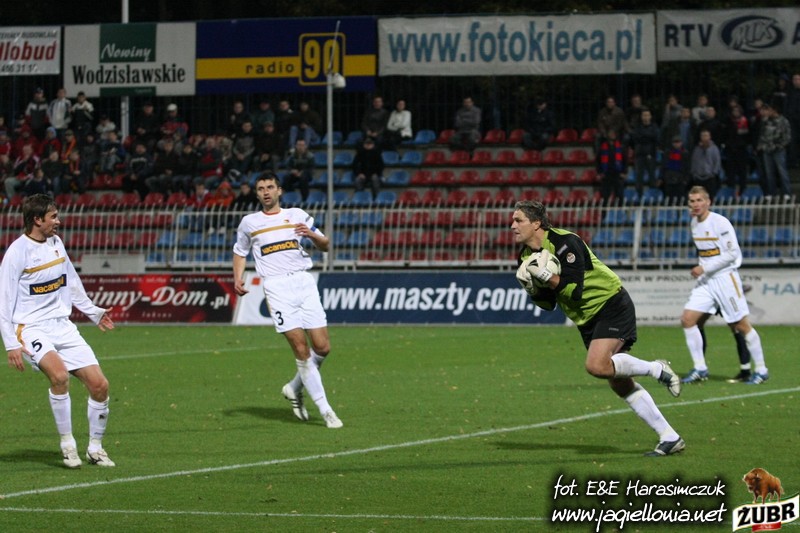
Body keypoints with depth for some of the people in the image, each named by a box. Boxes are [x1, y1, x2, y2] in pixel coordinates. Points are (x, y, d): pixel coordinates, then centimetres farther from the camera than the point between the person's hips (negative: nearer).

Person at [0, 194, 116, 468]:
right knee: (60, 375, -33)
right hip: (31, 329, -7)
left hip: (62, 326, 7)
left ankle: (95, 448, 15)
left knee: (99, 384, -3)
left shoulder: (56, 242, 8)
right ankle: (67, 443, -17)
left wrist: (93, 311, 29)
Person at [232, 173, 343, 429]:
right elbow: (240, 252, 24)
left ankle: (294, 388, 22)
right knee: (301, 349, -12)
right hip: (276, 286, -2)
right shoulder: (249, 222, 12)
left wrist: (312, 235, -10)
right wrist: (238, 278, 7)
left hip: (304, 281, 2)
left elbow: (325, 245, 12)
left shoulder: (298, 215, 12)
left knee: (322, 347, -5)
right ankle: (325, 410, -8)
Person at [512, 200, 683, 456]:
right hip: (587, 319, 8)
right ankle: (670, 438, 7)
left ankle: (657, 369, -3)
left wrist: (546, 276, -32)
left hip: (612, 306, -8)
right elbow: (548, 304, 7)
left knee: (597, 366, -28)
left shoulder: (564, 243, -21)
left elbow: (574, 290, -26)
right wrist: (532, 288, -12)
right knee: (619, 383, 3)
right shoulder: (525, 257, 2)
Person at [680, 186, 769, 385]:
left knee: (741, 326, -3)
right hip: (705, 280, 7)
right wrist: (702, 269, 15)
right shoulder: (695, 223, 9)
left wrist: (705, 268, -18)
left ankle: (761, 370, 9)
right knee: (687, 319, -6)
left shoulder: (720, 223, -14)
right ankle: (700, 369, 1)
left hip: (725, 277, -7)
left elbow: (732, 253, -18)